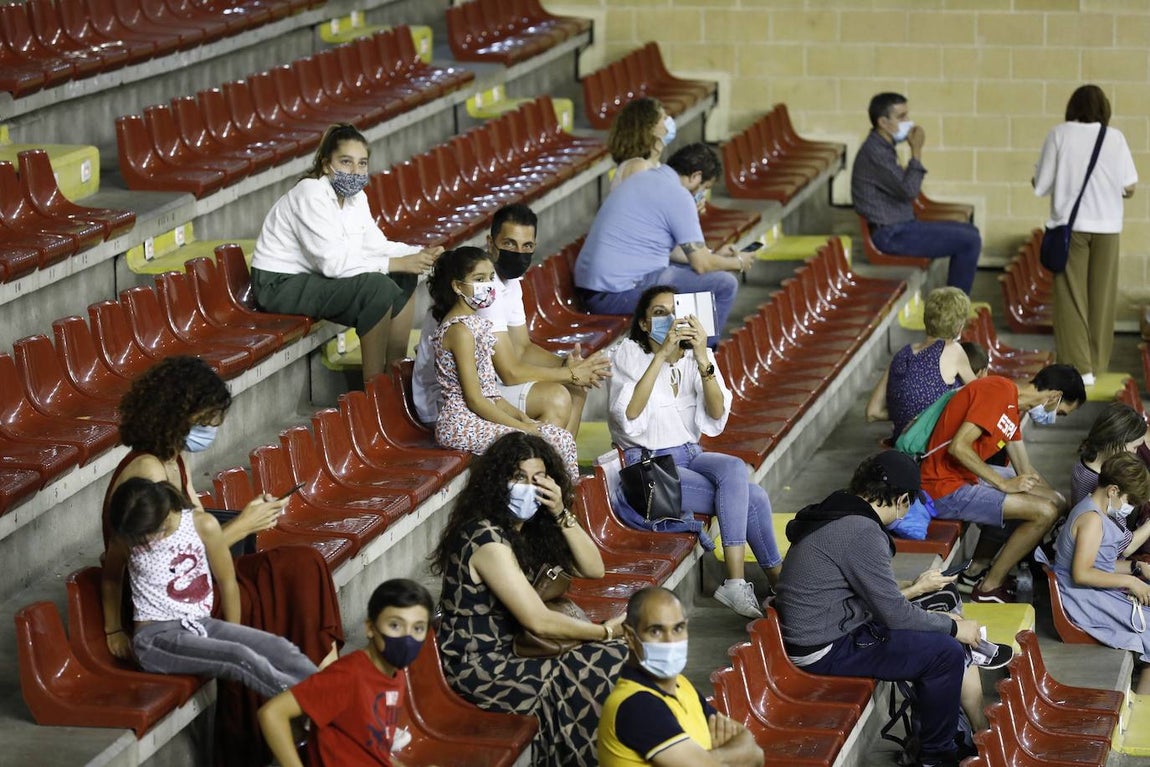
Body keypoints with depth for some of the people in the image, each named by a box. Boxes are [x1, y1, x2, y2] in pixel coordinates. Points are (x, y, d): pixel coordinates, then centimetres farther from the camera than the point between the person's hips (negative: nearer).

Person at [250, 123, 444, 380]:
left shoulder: (355, 195, 4)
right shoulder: (311, 194, -24)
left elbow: (375, 245, 5)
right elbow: (333, 262, -28)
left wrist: (421, 253, -13)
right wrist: (398, 263, -26)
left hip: (315, 276, 10)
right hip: (280, 284, -9)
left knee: (404, 279, 4)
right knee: (379, 287, -25)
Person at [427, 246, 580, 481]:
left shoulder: (475, 322, 14)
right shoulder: (460, 329, -15)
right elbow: (474, 399, -18)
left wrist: (520, 416, 4)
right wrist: (522, 426, -15)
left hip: (480, 417, 10)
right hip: (463, 425, -10)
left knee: (561, 436, -1)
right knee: (555, 442, -17)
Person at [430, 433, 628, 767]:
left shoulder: (528, 526, 7)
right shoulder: (486, 538, -21)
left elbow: (593, 569, 5)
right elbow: (539, 621, -21)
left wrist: (561, 513, -9)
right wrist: (605, 632, -8)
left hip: (507, 650, 9)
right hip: (478, 669, -9)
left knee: (614, 656, -1)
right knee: (612, 664, -13)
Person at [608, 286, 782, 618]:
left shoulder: (695, 356, 5)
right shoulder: (630, 355, -6)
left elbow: (716, 416, -10)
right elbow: (629, 417, -23)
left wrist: (703, 360, -24)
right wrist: (661, 355, -26)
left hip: (690, 455, 5)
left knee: (734, 468, -28)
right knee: (752, 498, -23)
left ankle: (736, 583, -25)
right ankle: (779, 582, -11)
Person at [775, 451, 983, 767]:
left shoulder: (833, 512, 9)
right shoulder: (862, 532, -22)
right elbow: (895, 615, -17)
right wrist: (954, 627, -4)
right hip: (826, 651, -11)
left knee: (935, 634, 18)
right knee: (946, 652, -11)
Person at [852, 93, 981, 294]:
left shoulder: (883, 147, 13)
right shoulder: (874, 152, -20)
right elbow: (909, 190, -23)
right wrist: (916, 150, -17)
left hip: (898, 226, 11)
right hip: (890, 235, -11)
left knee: (969, 231, 14)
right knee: (970, 241, -13)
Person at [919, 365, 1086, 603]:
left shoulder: (1013, 408, 14)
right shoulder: (998, 391, -19)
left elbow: (1026, 472, 18)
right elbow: (958, 447, -26)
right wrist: (1004, 484, -20)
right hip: (946, 490, -10)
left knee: (1055, 501, 15)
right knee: (1045, 511, -16)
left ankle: (978, 569, 20)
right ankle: (989, 588, -2)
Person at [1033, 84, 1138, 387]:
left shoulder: (1059, 135, -4)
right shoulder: (1115, 137, -2)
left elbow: (1041, 185, -5)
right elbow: (1129, 185, -2)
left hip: (1070, 224, -1)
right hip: (1107, 226, 1)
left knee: (1071, 296, 4)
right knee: (1102, 296, 10)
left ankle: (1078, 365, -2)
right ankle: (1097, 362, 15)